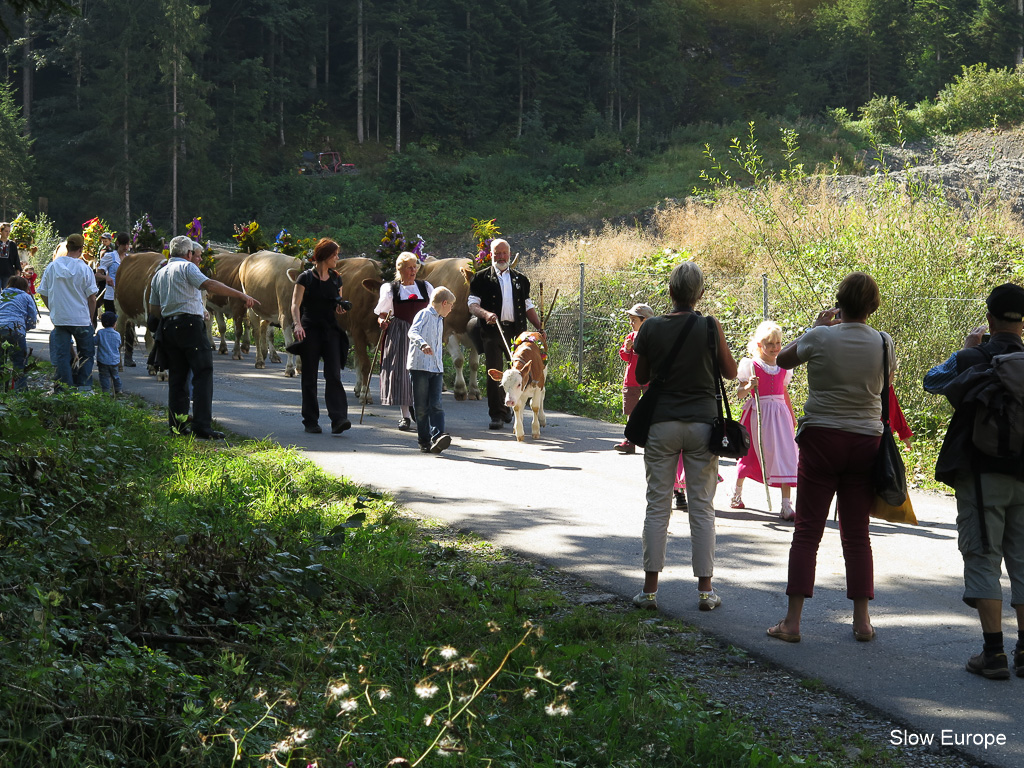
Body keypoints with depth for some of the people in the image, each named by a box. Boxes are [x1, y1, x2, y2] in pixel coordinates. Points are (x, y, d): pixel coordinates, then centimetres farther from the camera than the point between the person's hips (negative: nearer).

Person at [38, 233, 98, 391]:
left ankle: (66, 388, 5)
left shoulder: (51, 267, 0)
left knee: (61, 355, 7)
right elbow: (91, 297, -6)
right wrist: (91, 319, 6)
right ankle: (84, 385, 10)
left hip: (59, 319, 2)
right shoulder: (84, 268, -9)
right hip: (81, 319, -2)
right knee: (86, 353, 13)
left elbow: (43, 293, 6)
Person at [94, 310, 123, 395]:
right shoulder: (117, 334, -2)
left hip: (103, 360, -3)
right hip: (114, 360, 3)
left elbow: (95, 342, -1)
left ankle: (106, 390, -5)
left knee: (104, 376, 0)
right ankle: (118, 389, 26)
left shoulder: (100, 333, -9)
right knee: (115, 375, 18)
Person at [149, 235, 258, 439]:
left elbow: (153, 309, 19)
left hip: (168, 327, 7)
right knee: (203, 374, -8)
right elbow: (209, 285, -17)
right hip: (190, 324, -7)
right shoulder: (187, 267, -1)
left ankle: (178, 425, 11)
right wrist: (241, 295, -19)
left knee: (177, 376, 12)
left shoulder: (159, 274, 20)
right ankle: (202, 426, -17)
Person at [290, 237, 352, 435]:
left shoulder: (336, 278, 12)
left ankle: (338, 419, -17)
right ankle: (310, 421, 10)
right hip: (310, 330, -3)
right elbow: (295, 304, -8)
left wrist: (340, 309, -3)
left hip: (330, 331, 3)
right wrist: (297, 324, -24)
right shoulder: (305, 278, -2)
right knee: (309, 378, 3)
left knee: (334, 375, -9)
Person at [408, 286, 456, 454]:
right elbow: (413, 331, -21)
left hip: (436, 369, 7)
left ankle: (437, 437, -19)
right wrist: (423, 344, -39)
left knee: (436, 405, -8)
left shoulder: (439, 320, 22)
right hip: (420, 366, -7)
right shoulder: (424, 314, -4)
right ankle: (424, 441, 7)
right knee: (422, 407, 1)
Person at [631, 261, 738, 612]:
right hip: (702, 422, 0)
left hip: (662, 424, 1)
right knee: (702, 507, 6)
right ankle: (705, 590, 7)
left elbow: (641, 377, 8)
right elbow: (731, 372, 4)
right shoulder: (710, 327, -7)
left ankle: (650, 590, 5)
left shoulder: (650, 328, -4)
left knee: (657, 506, 6)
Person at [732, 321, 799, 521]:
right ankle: (737, 493, 29)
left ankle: (786, 505, -11)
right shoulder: (750, 365, -5)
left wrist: (791, 415, 23)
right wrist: (749, 387, -28)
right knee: (750, 454, 5)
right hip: (757, 413, -4)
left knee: (784, 455, -8)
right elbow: (741, 394, -8)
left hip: (779, 413, 4)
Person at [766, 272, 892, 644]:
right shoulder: (883, 343, -3)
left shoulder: (821, 338, -10)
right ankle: (862, 621, 9)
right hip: (866, 441, 2)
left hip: (822, 439, -2)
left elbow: (783, 359, 7)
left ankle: (792, 621, -1)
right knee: (857, 535, 10)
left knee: (807, 532, 1)